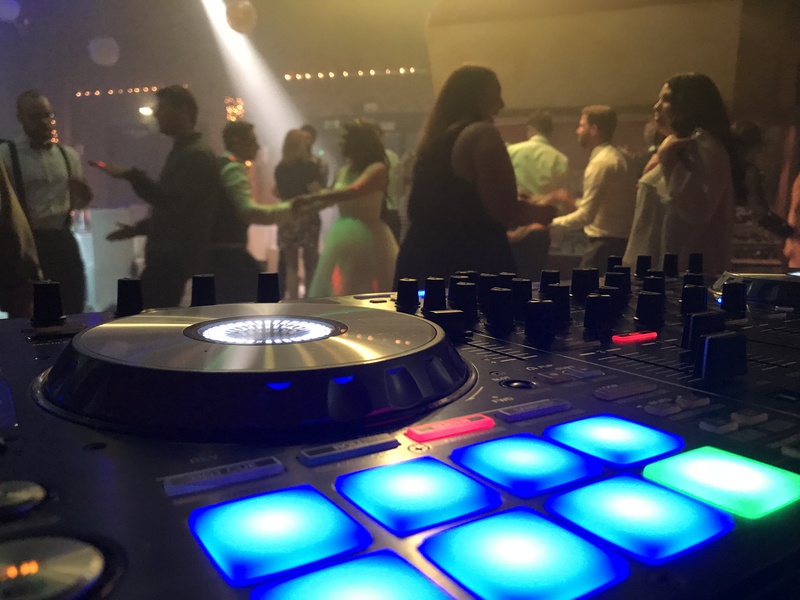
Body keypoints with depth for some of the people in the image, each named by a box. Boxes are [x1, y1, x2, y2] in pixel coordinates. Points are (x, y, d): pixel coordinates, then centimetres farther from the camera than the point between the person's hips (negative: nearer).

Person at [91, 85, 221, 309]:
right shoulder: (181, 152, 19)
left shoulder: (197, 155, -14)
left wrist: (130, 175, -27)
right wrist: (139, 228, 25)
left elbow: (172, 202, -27)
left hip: (179, 263, -10)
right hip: (167, 259, 10)